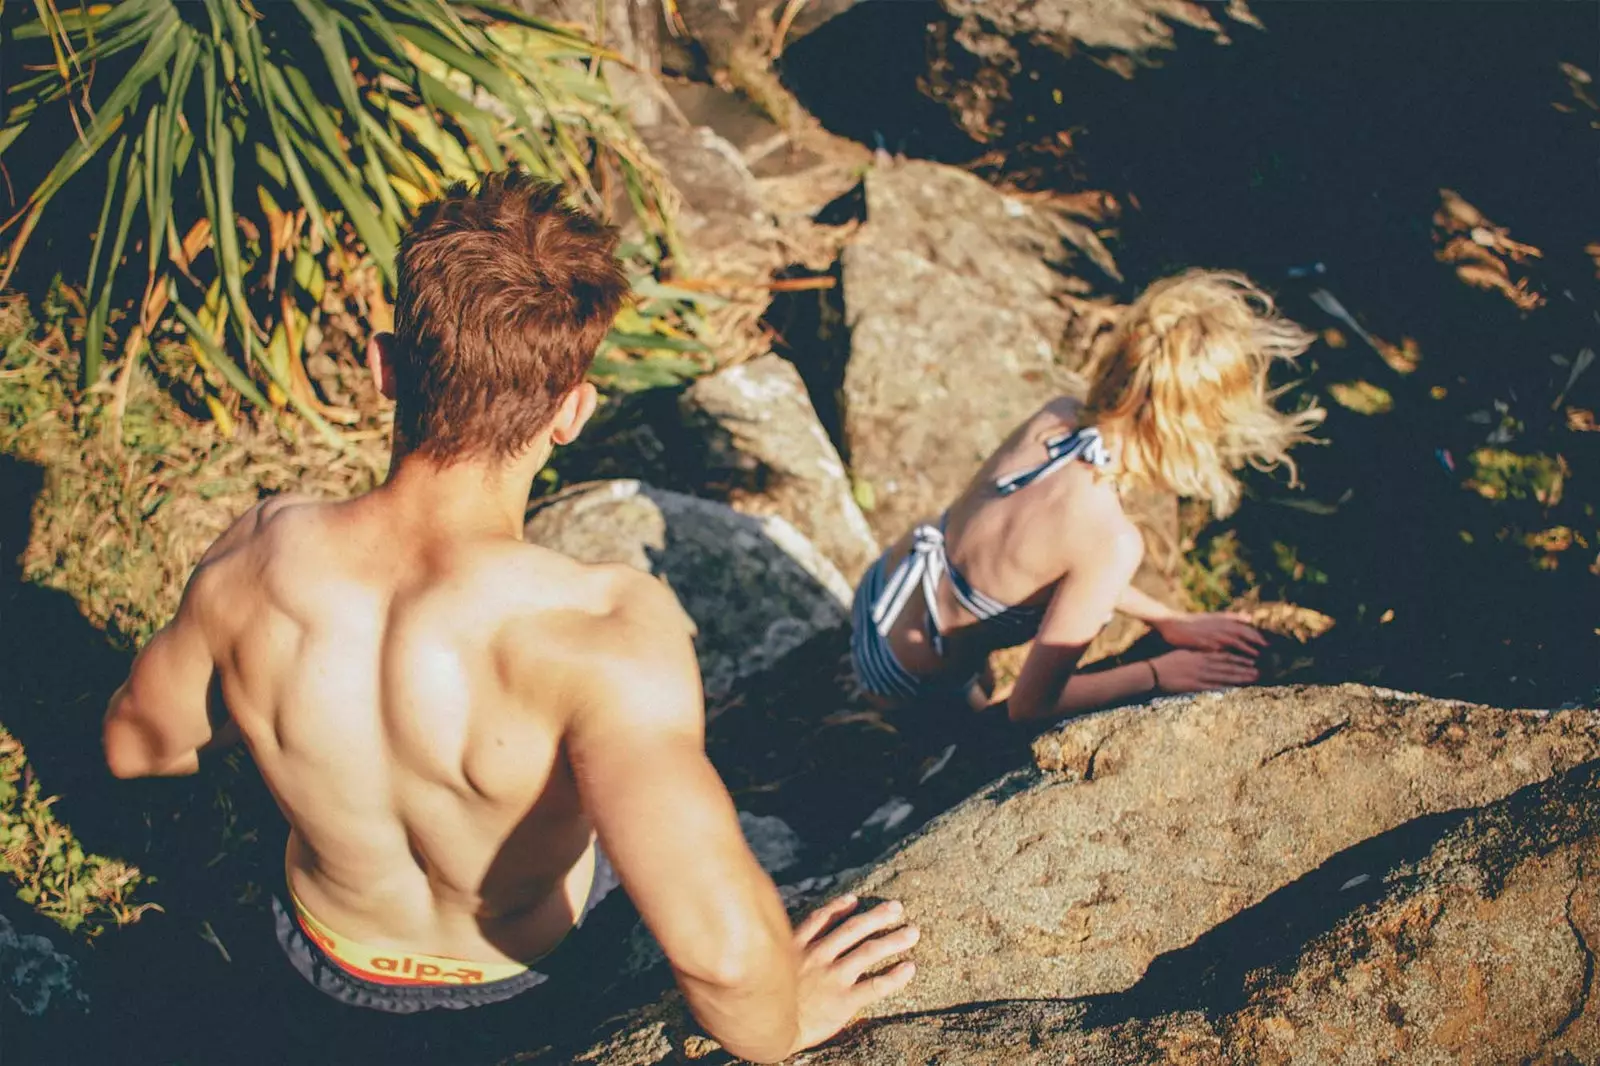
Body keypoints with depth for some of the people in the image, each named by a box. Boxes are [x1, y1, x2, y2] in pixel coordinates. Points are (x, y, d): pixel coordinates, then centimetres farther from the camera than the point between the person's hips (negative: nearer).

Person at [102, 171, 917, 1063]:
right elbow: (718, 944, -53)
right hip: (529, 967, -1)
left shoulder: (260, 558, -30)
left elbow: (136, 742, -10)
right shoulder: (606, 632, -44)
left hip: (331, 958, 2)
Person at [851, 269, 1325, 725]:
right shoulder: (1112, 541, -34)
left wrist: (1168, 620, 3)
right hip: (910, 683, -5)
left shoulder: (1058, 416, -15)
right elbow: (1029, 705, -25)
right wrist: (1157, 675, -14)